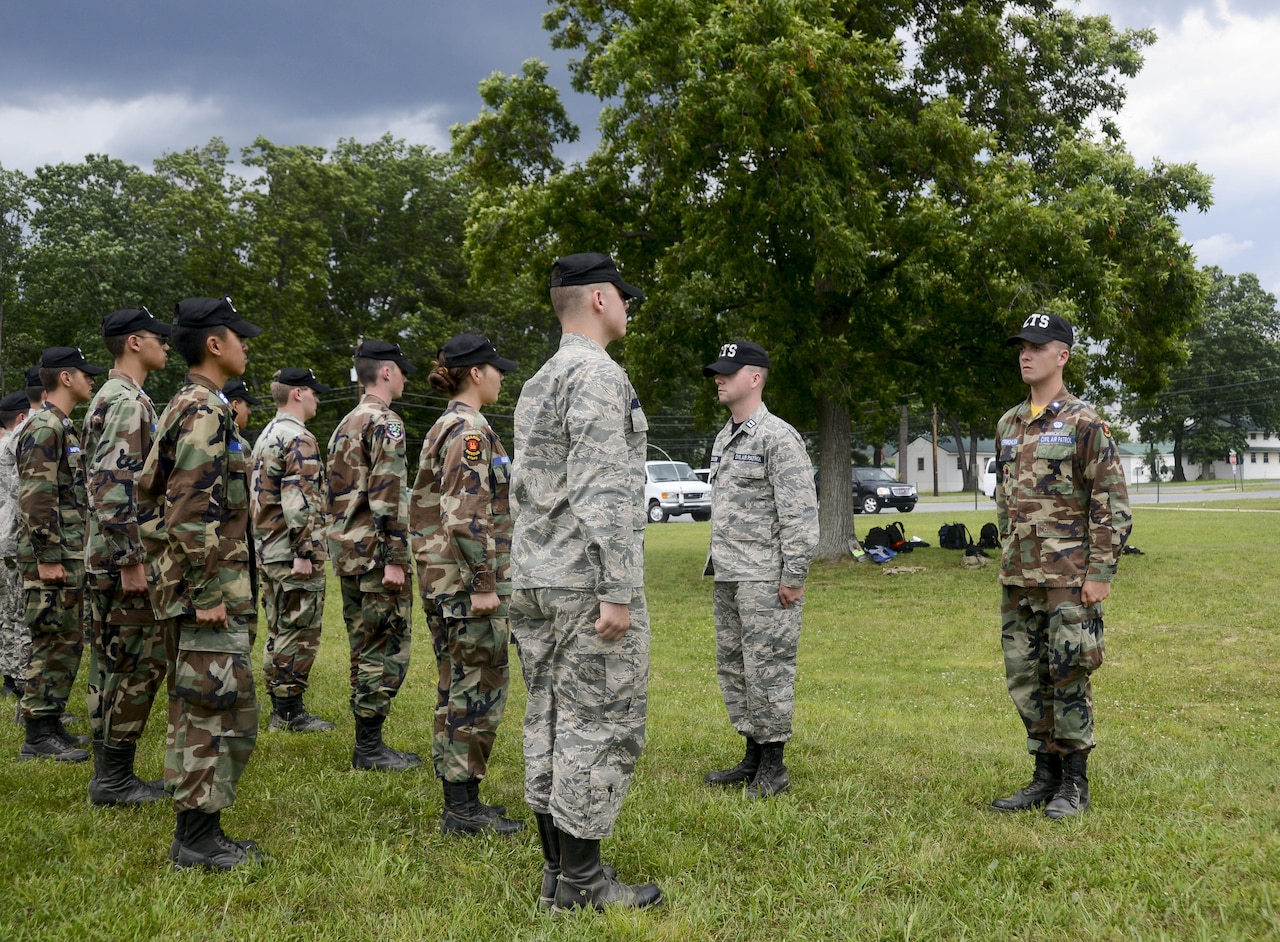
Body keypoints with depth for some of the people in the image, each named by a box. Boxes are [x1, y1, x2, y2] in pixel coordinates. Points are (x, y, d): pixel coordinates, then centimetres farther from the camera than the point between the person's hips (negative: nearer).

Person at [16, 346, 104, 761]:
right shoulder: (44, 428, -14)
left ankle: (52, 725, 20)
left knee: (67, 644, 13)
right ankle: (38, 737, -2)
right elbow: (36, 498, -20)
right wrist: (47, 558, -22)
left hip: (70, 556, 10)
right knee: (53, 644, -7)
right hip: (53, 558, -10)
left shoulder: (63, 427, 18)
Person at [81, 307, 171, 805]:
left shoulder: (110, 399, 18)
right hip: (125, 559, -10)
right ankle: (114, 778, 1)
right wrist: (132, 561, -24)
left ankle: (109, 775, 18)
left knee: (112, 668, 12)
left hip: (108, 561, 10)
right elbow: (114, 487, -24)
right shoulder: (128, 402, -15)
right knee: (137, 666, -5)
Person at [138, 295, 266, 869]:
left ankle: (195, 835, 21)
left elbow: (148, 491, 23)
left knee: (195, 711, 14)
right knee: (223, 711, -5)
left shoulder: (184, 407, 17)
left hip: (185, 589, 11)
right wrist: (206, 594, -21)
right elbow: (193, 512, -22)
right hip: (210, 592, -11)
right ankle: (199, 837, 0)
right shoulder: (204, 411, -15)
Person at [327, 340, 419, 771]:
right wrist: (394, 558, -20)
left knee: (365, 649, 13)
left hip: (347, 553, 10)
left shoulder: (346, 424, 18)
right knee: (388, 651, -5)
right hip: (375, 553, -10)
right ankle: (369, 746, -4)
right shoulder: (384, 423, -12)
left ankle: (367, 744, 17)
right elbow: (386, 496, -20)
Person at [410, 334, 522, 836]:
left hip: (443, 580, 10)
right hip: (467, 580, -10)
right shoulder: (469, 430, -14)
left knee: (458, 690, 13)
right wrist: (485, 584, -21)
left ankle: (459, 802, 20)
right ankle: (463, 808, 1)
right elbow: (466, 515, -22)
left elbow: (423, 506, 21)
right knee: (478, 688, -4)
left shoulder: (446, 427, 16)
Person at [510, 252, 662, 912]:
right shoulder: (598, 376, -13)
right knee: (599, 729, -3)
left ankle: (557, 868, 17)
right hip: (586, 584, -9)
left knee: (550, 723, 11)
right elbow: (605, 492, -21)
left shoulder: (535, 386, 17)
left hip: (533, 584, 10)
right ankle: (581, 881, 2)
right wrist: (618, 591, -21)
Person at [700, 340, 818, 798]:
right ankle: (753, 756, 23)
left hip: (765, 579, -9)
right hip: (727, 578, 9)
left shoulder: (778, 437, -12)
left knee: (767, 669, -5)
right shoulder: (723, 438, 17)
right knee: (732, 667, 13)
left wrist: (793, 576, -19)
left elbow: (801, 513, -16)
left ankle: (773, 768, 2)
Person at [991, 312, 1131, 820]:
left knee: (1069, 677, -1)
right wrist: (1008, 559, 16)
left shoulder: (1084, 424, -8)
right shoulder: (1008, 425, 12)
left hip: (1069, 578, -7)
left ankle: (1074, 783, 10)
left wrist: (1101, 573, -14)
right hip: (1017, 579, 7)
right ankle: (1046, 773, 22)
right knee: (1025, 678, 10)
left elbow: (1113, 504, -10)